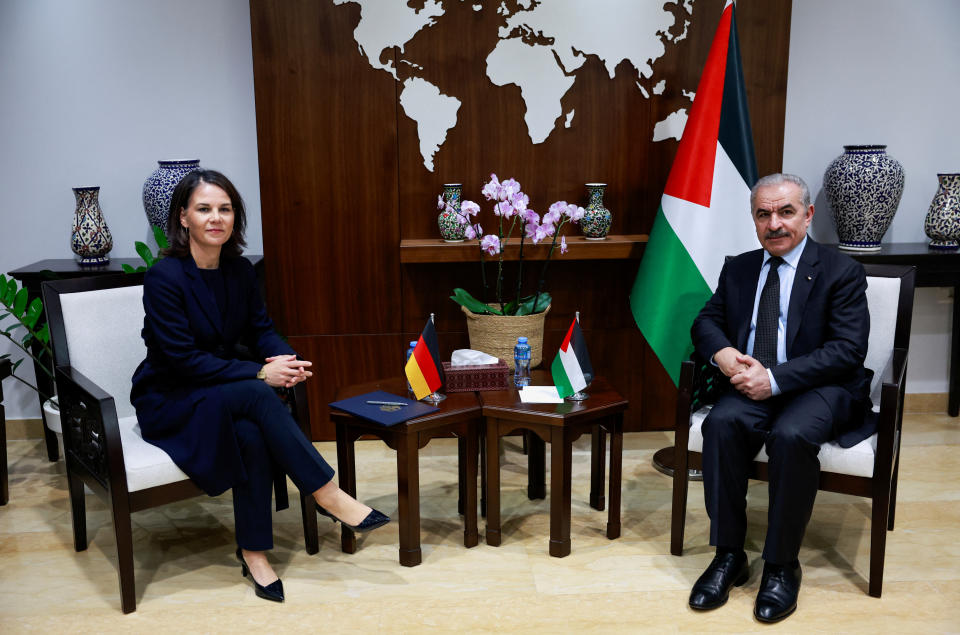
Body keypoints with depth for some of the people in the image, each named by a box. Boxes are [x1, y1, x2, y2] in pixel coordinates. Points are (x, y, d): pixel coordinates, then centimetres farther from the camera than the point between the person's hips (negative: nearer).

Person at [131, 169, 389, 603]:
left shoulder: (240, 270, 0)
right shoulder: (163, 278, -19)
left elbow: (261, 330, 4)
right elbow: (183, 359, -22)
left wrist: (286, 359, -21)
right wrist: (260, 373, -28)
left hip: (223, 389, 5)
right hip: (169, 401, -5)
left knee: (251, 433, -30)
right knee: (257, 396, -33)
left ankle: (254, 552, -19)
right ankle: (328, 495, -27)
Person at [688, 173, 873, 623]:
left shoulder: (841, 272, -2)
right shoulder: (739, 269, 14)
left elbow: (847, 351, -11)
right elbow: (706, 321, 14)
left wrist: (775, 377, -22)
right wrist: (722, 352, -11)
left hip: (822, 388, -3)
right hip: (753, 384, 4)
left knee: (791, 435, -35)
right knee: (722, 423, -29)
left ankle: (782, 565, -17)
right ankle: (728, 555, -17)